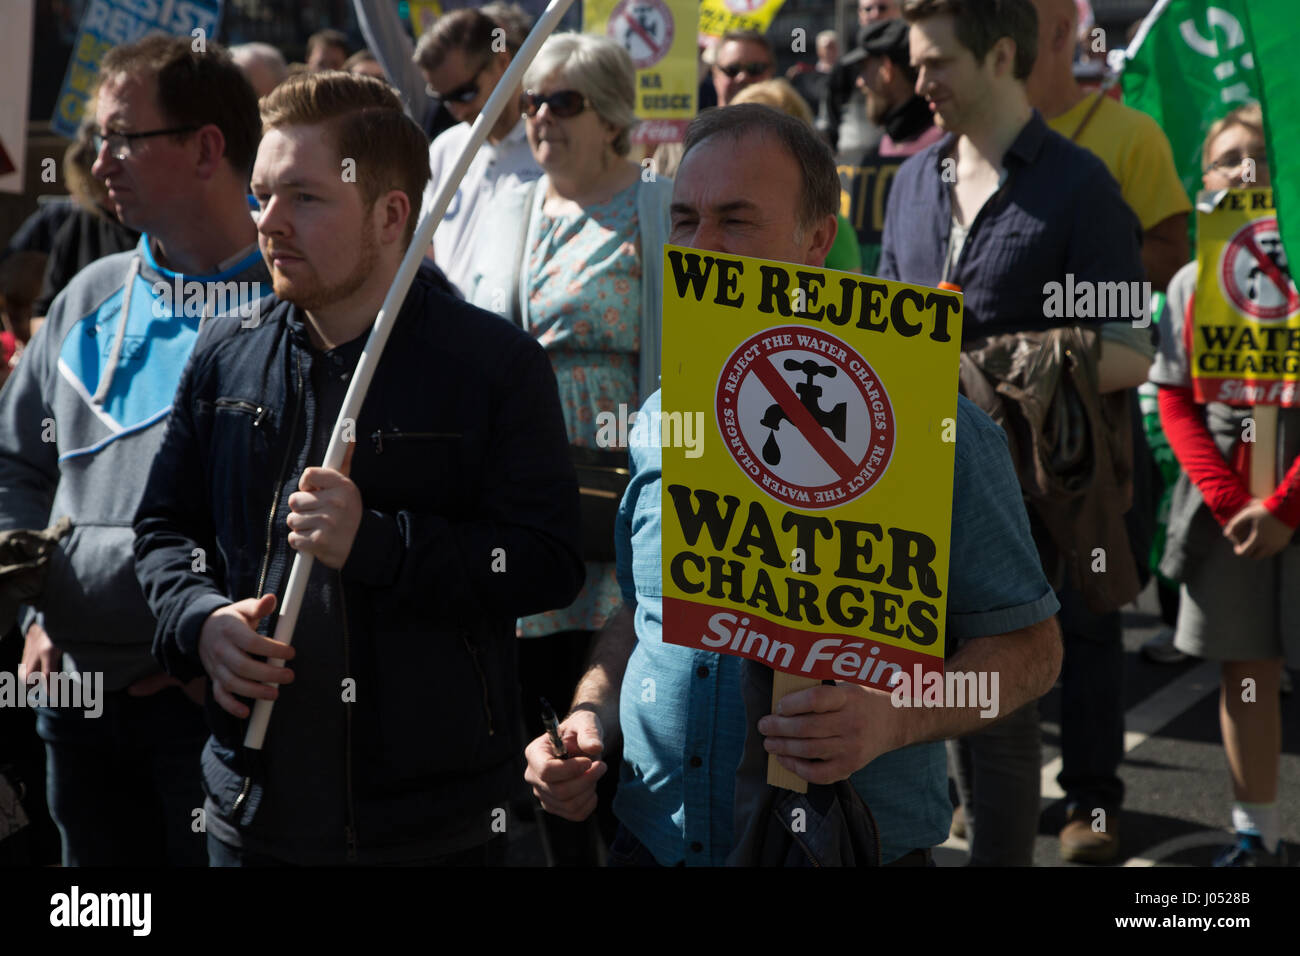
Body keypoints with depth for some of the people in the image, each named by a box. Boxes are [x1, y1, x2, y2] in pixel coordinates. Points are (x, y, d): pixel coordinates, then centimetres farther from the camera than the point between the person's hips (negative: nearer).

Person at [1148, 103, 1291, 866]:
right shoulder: (1191, 284, 6)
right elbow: (1176, 403, 4)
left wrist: (1283, 506, -14)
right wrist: (1229, 501, -7)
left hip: (1293, 500, -3)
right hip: (1223, 501, 3)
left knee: (1263, 665, -1)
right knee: (1245, 667, 10)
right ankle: (1257, 836, 21)